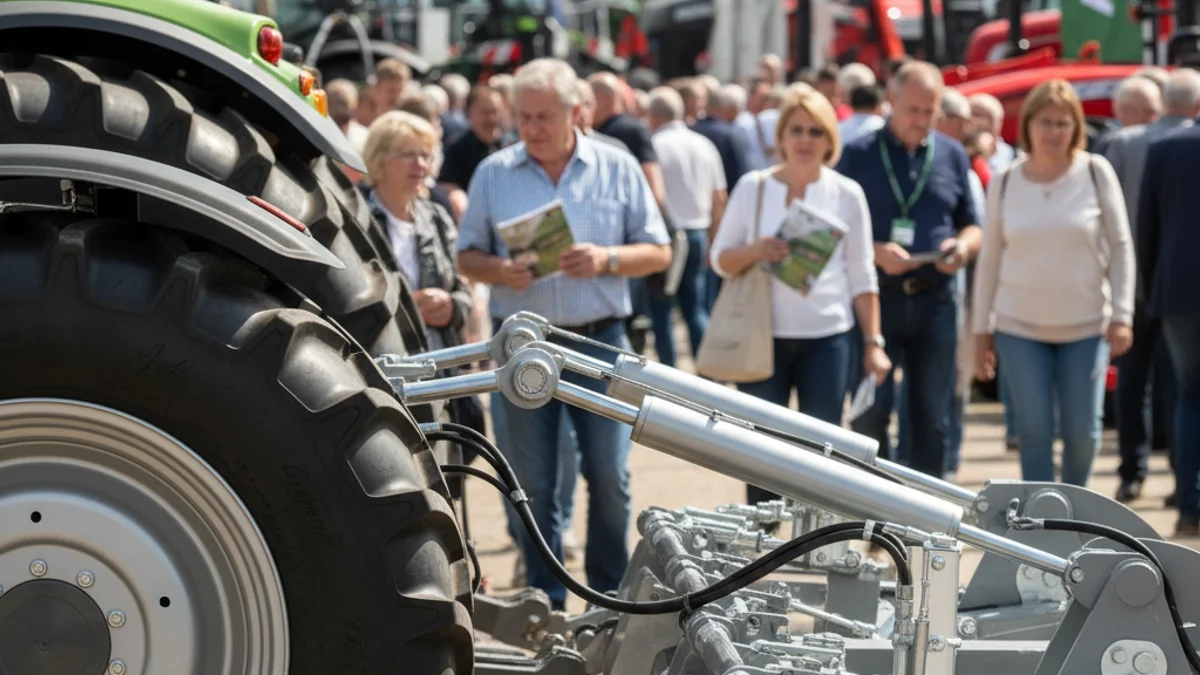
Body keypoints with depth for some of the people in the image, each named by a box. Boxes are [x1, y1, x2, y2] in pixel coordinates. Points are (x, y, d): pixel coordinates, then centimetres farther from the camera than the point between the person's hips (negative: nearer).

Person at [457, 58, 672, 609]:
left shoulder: (618, 169, 4)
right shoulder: (494, 174, 7)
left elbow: (658, 252, 6)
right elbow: (467, 256, 9)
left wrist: (608, 260, -13)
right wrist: (498, 270, -13)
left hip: (599, 340, -1)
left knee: (610, 475, -2)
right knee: (532, 481, 5)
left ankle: (610, 597, 11)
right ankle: (545, 600, 13)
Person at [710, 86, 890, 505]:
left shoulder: (847, 194, 3)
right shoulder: (753, 187, 3)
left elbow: (862, 276, 6)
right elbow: (720, 258, 5)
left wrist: (873, 343, 1)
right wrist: (754, 252, -17)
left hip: (827, 337, 0)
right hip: (764, 337, 0)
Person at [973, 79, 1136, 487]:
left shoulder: (1095, 173, -3)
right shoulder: (1005, 183, 1)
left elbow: (1121, 247, 0)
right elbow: (989, 259, 6)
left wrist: (1122, 315, -7)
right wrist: (981, 331, 6)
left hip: (1086, 327, -1)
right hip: (1020, 329, 1)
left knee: (1083, 432, 1)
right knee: (1034, 433, -2)